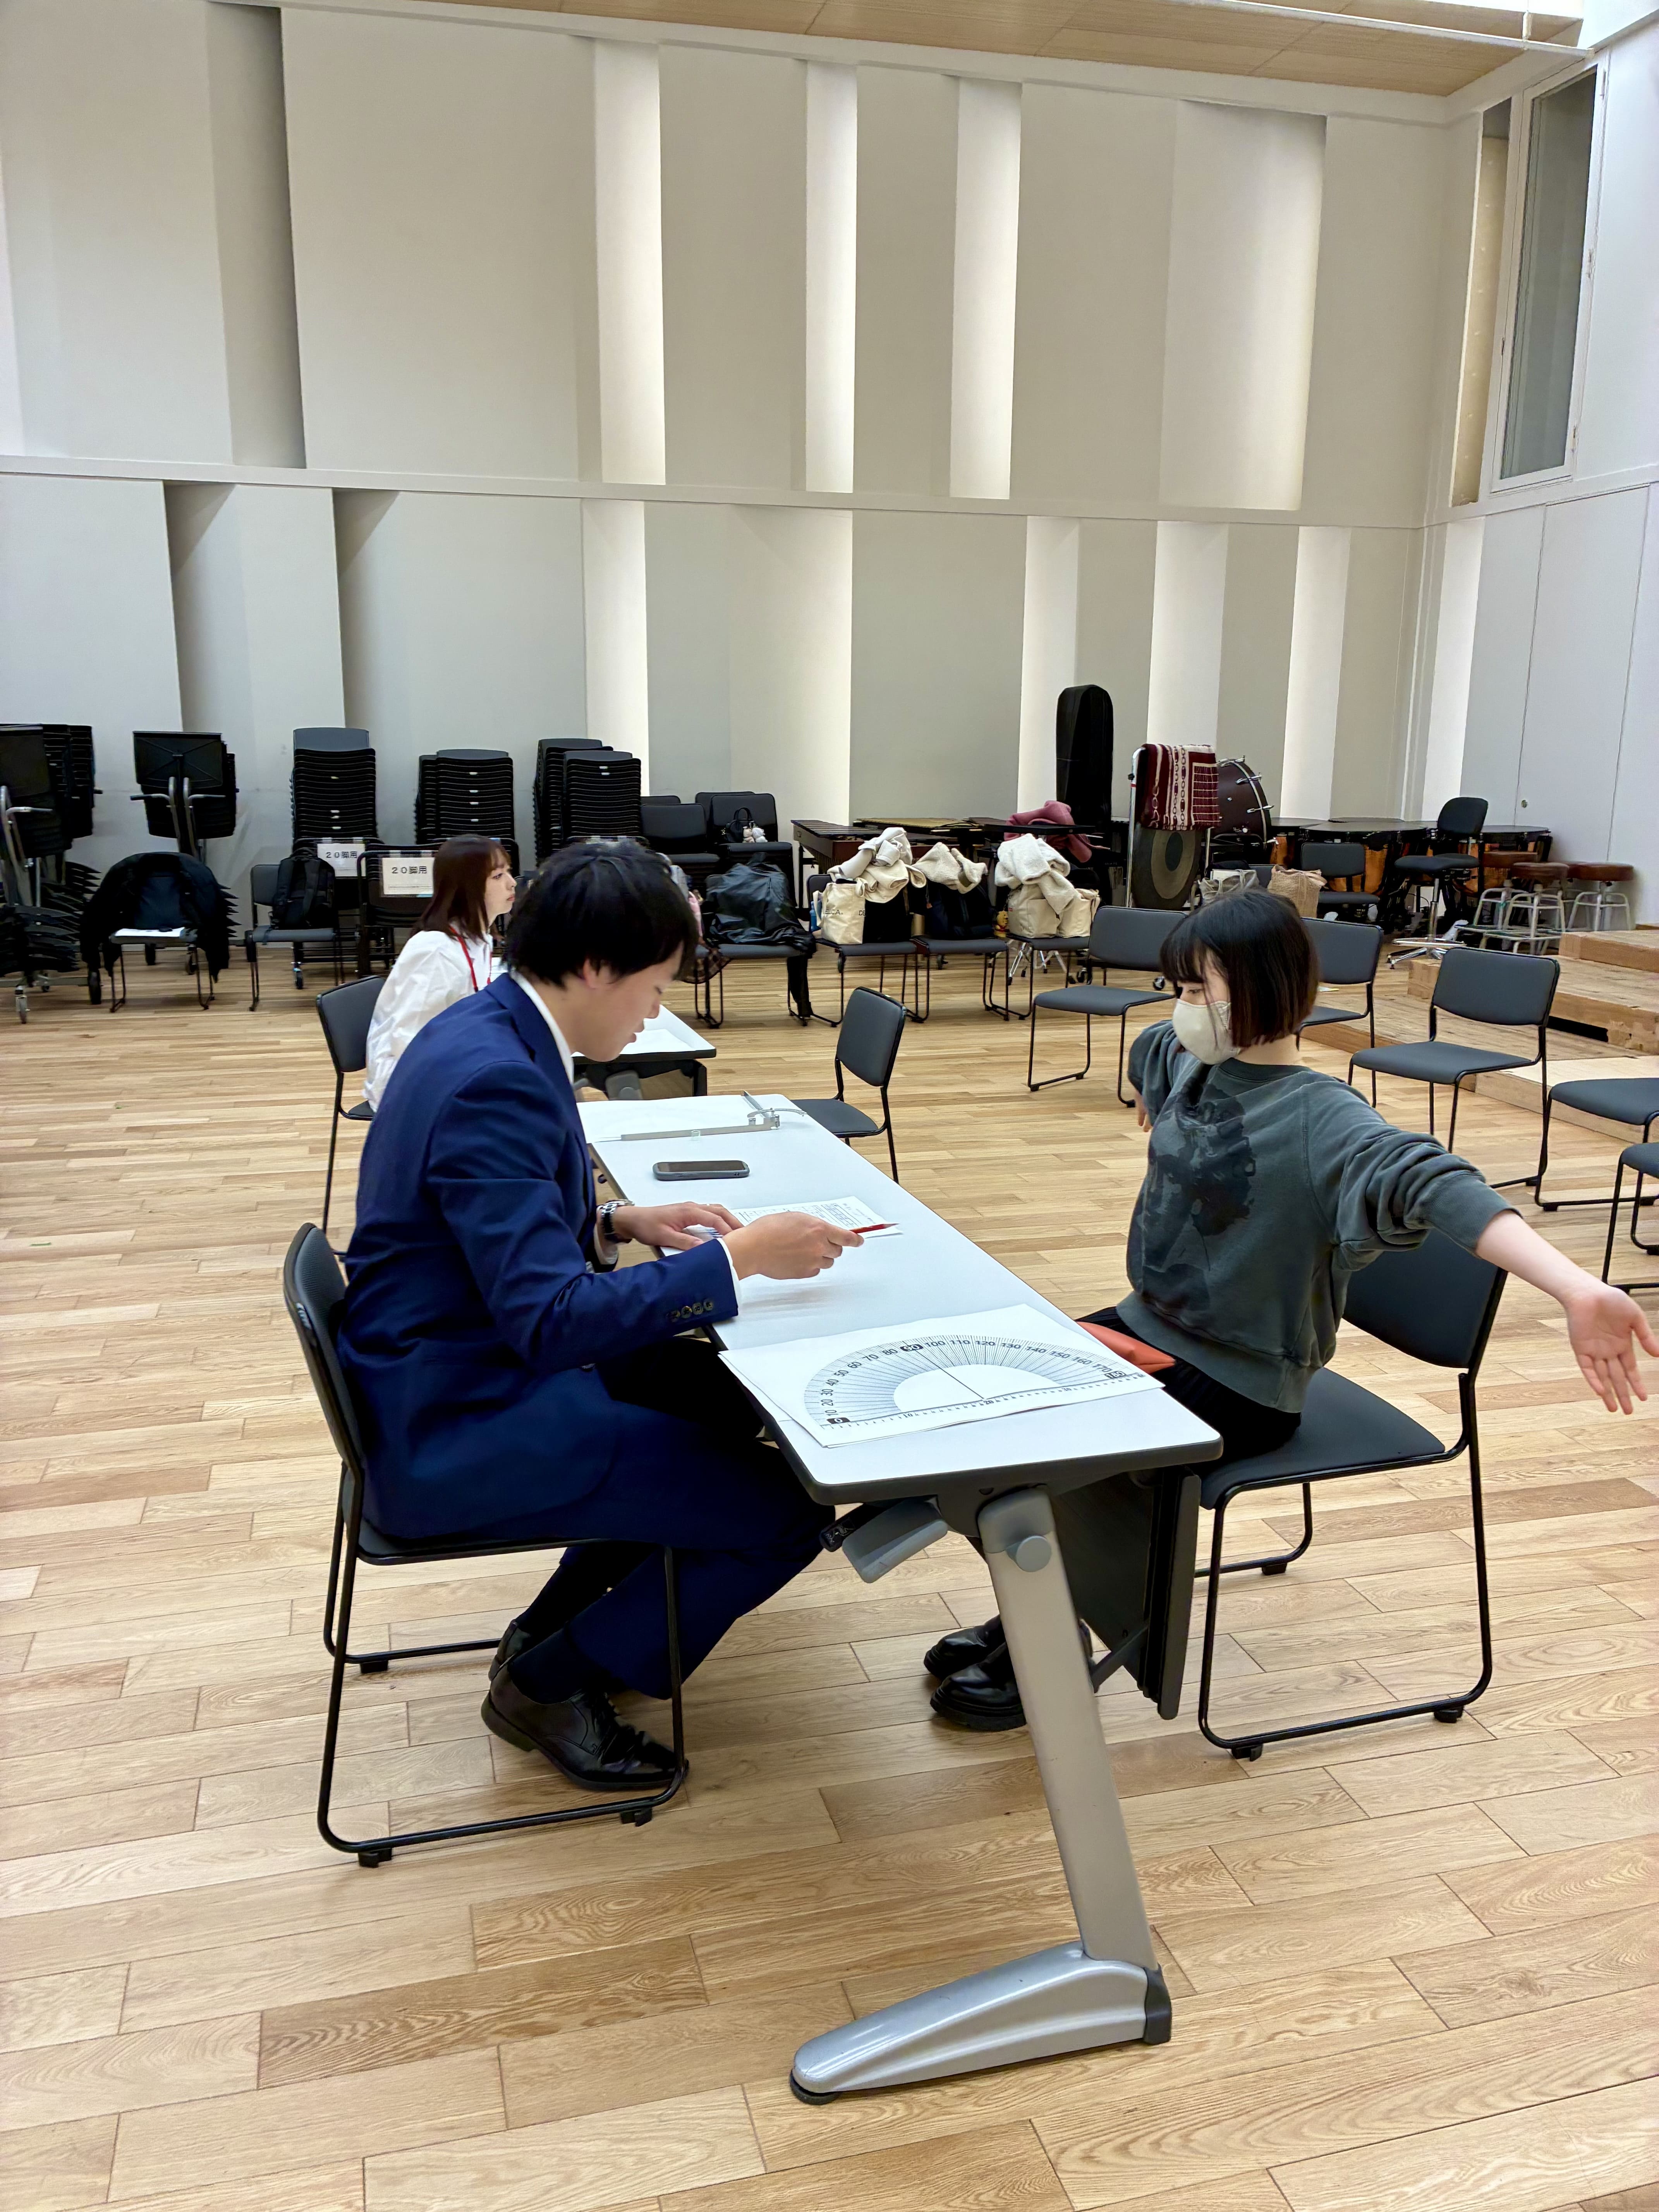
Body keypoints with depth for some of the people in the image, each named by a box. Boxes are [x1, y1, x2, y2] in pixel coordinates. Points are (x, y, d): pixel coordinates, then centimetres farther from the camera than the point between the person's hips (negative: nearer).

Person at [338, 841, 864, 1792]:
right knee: (785, 1512, -11)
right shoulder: (496, 1080, -27)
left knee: (732, 1396, 21)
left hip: (463, 1372, 10)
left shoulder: (488, 1030, 4)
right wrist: (738, 1257, -24)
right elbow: (550, 1319, -31)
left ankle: (560, 1622, 28)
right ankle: (550, 1682, 11)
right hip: (458, 1428, -10)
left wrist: (619, 1224, 3)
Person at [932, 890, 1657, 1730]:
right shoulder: (1186, 1062, 0)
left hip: (1238, 1385, -7)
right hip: (1147, 1329, 8)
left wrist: (1580, 1292, -54)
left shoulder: (1319, 1118, -23)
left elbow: (1433, 1185, -41)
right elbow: (1148, 1047, 26)